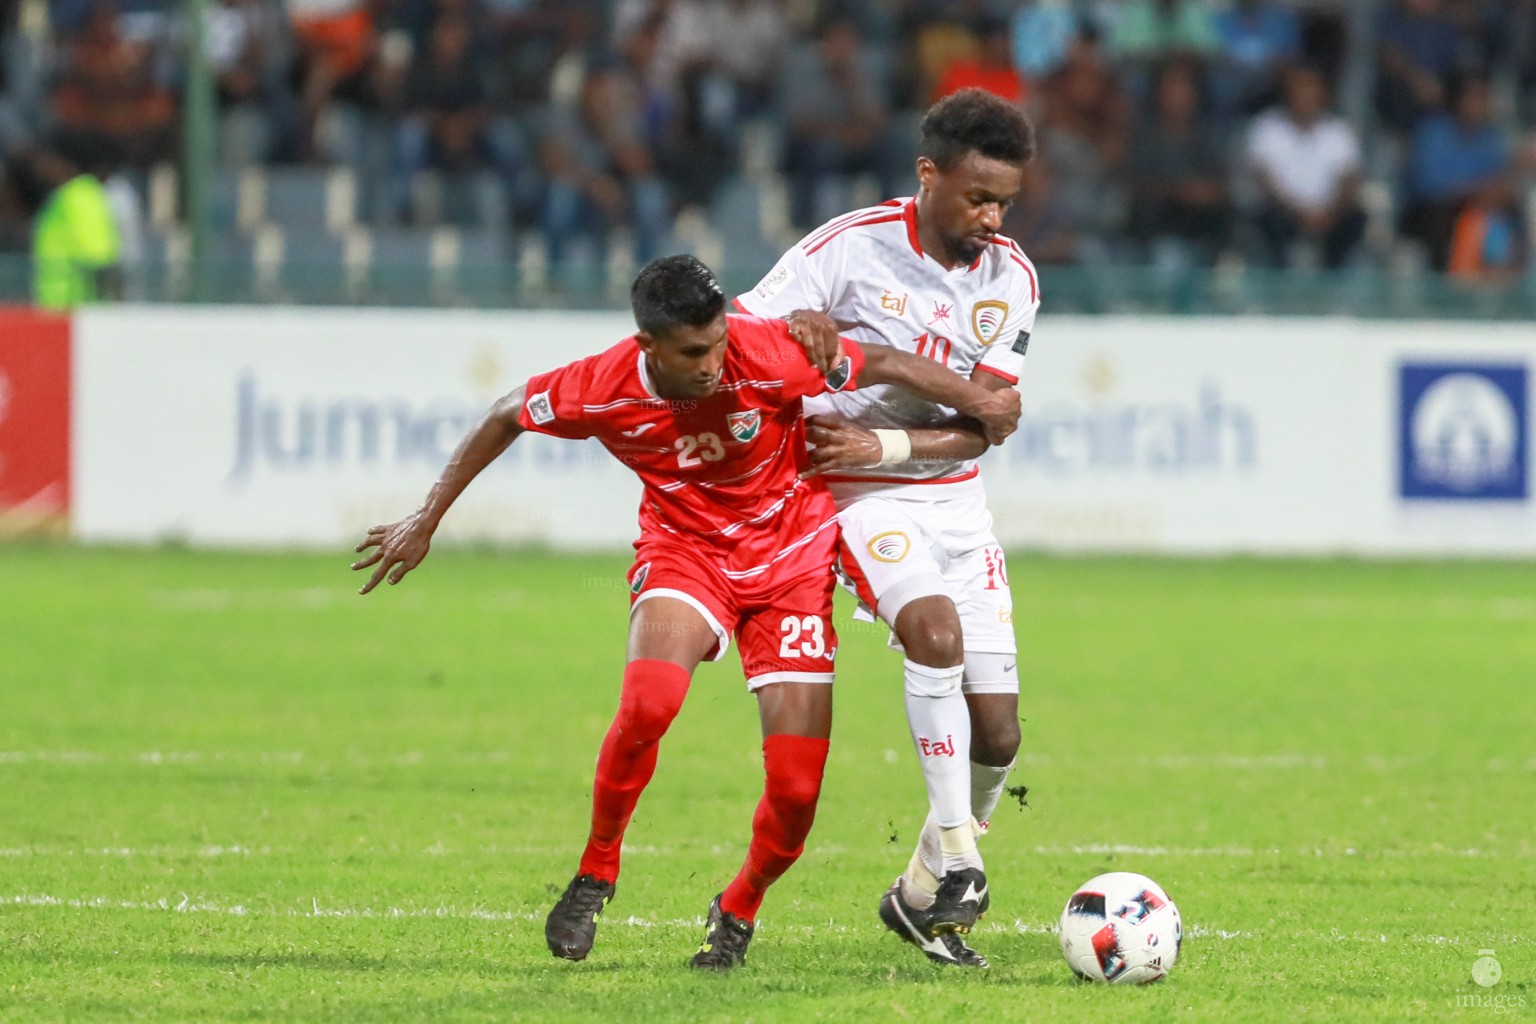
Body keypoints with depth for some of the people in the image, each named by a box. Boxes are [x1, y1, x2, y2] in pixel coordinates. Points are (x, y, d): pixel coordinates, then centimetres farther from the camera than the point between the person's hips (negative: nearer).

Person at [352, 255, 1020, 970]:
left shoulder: (769, 356, -26)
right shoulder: (602, 389, -21)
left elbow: (883, 364, -12)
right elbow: (507, 417, -2)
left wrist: (981, 403, -12)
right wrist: (426, 521, 3)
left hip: (790, 555, 0)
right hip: (684, 550, 0)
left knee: (796, 789, -8)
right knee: (648, 703, -33)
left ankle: (737, 912, 22)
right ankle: (595, 874, -10)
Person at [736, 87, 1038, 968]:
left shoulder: (1011, 278, 0)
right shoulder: (852, 248, -12)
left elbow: (983, 424, -4)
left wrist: (885, 446, -19)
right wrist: (802, 334, -30)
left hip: (953, 495, 5)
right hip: (861, 495, -5)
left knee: (997, 730, -1)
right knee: (934, 627, -33)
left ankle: (923, 896, 19)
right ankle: (958, 857, -29)